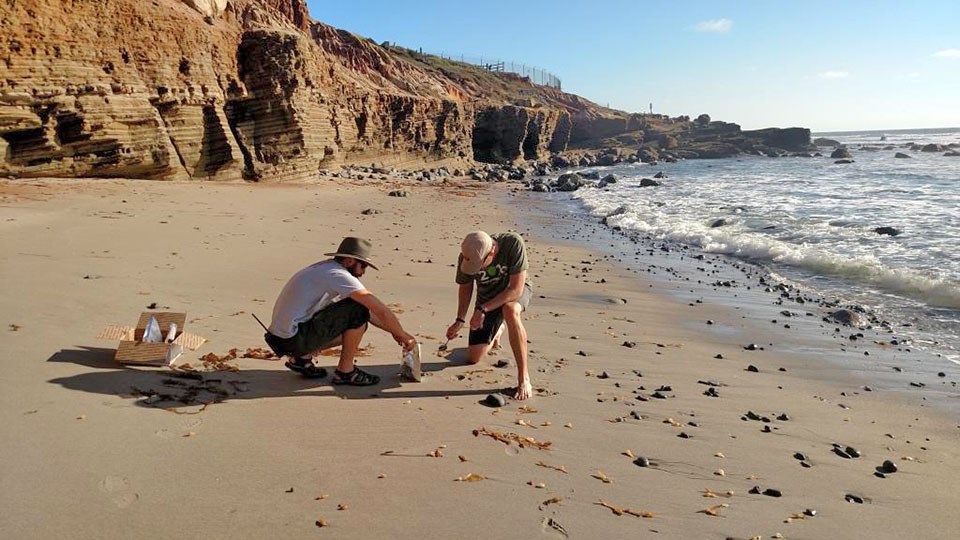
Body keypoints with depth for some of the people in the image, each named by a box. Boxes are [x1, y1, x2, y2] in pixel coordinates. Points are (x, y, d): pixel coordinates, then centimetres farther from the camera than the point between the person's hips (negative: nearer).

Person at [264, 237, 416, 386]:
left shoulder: (326, 268, 14)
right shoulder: (338, 275, -16)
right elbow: (380, 310, -16)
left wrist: (393, 331, 18)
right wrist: (403, 335, -2)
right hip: (293, 339, -10)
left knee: (356, 325, 16)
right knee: (358, 311, -14)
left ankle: (302, 357, 15)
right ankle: (345, 371, -1)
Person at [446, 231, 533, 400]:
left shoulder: (513, 243, -36)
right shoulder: (466, 258, -23)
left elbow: (516, 289, -33)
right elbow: (465, 287, -3)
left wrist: (482, 310, -33)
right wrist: (460, 320, -12)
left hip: (516, 291, -4)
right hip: (487, 298, 4)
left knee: (509, 311, -42)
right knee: (473, 358, 4)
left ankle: (524, 378, -32)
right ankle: (496, 330, 38)